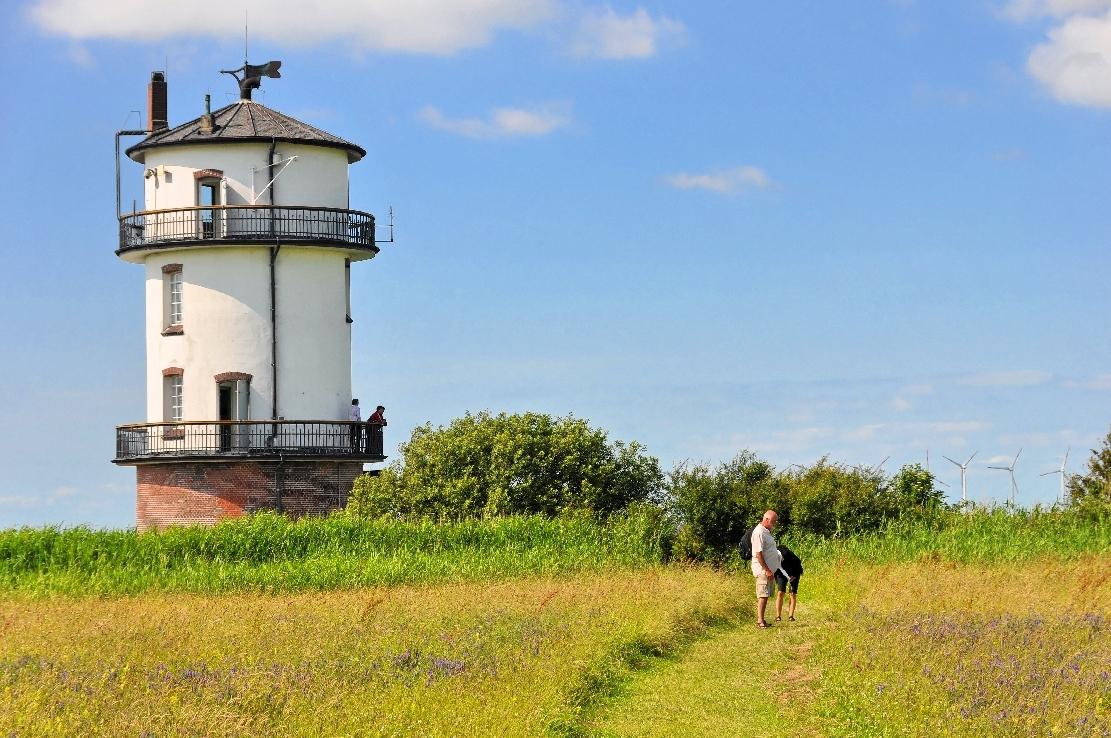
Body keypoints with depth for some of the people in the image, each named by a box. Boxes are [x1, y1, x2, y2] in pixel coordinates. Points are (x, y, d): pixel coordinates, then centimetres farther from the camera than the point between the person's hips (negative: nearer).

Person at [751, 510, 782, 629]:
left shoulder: (767, 531, 16)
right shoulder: (759, 533, -16)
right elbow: (758, 554, -21)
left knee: (765, 596, 10)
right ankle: (760, 621, -11)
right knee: (763, 596, -11)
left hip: (770, 570, 10)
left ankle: (761, 619, 14)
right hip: (763, 570, -10)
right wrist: (766, 570, -22)